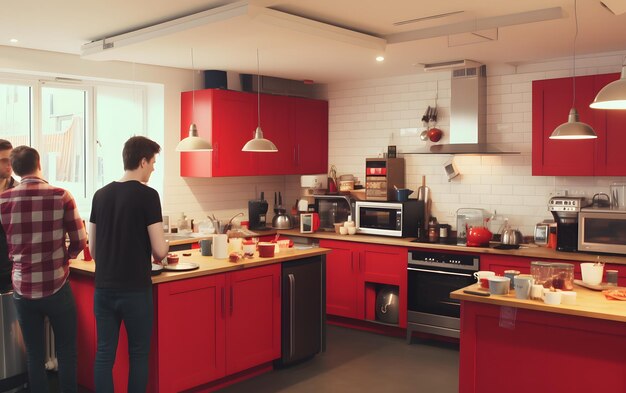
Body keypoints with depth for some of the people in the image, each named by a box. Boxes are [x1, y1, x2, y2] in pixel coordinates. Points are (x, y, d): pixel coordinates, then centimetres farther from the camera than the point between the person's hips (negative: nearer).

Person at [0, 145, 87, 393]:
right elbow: (80, 242, -7)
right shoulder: (61, 196, -9)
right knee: (66, 352, 13)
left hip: (22, 289, 2)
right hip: (57, 287, -2)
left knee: (34, 355, 14)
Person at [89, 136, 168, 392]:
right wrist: (161, 253, 9)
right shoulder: (147, 195, -11)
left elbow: (93, 249, 12)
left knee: (104, 354, 10)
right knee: (138, 354, 8)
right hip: (135, 290, -5)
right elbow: (159, 250, -13)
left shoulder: (101, 195, 6)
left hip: (103, 289, 5)